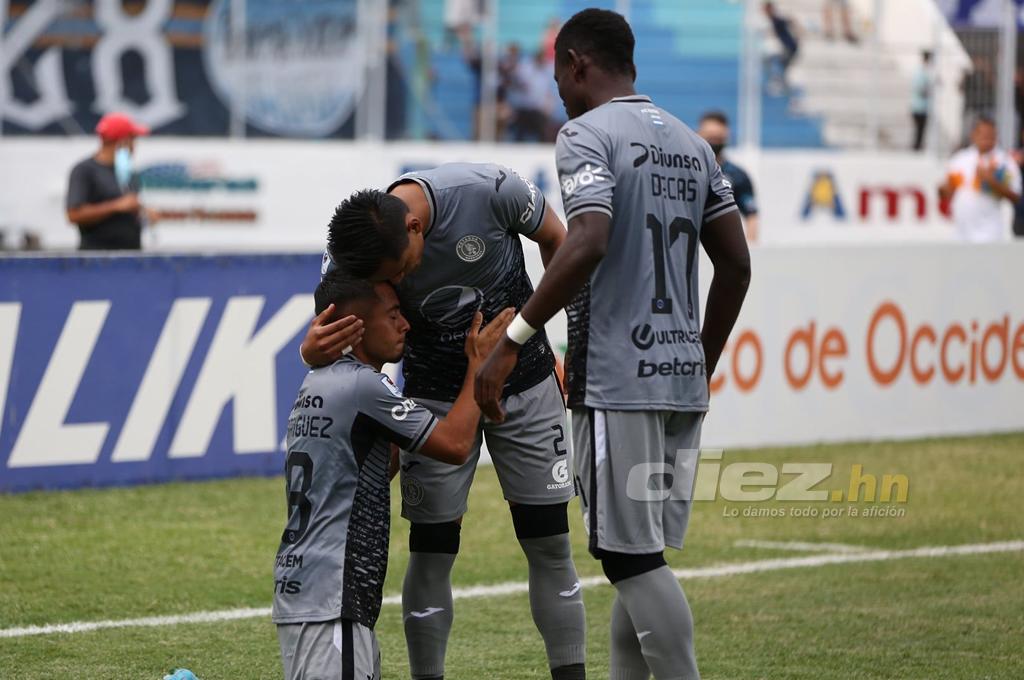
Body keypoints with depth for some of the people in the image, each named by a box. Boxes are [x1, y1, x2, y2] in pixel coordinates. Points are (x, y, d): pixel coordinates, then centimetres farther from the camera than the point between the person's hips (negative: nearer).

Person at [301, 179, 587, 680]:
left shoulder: (489, 190, -27)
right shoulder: (353, 255, -21)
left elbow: (555, 240, -7)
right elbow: (316, 353, -17)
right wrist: (321, 343, -42)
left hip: (526, 381, 0)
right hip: (437, 394, 0)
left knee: (550, 546, 2)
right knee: (431, 553, -2)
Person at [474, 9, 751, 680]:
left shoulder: (587, 135, -6)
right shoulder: (692, 143, 16)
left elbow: (587, 245, -22)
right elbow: (736, 265, 16)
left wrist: (514, 338, -20)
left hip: (616, 380, -7)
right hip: (681, 378, 8)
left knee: (633, 556, -6)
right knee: (642, 555, 10)